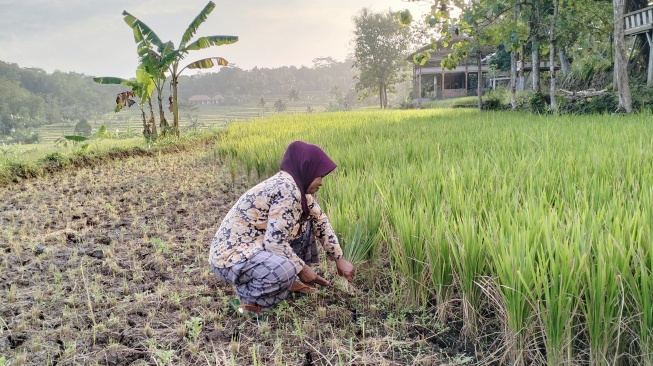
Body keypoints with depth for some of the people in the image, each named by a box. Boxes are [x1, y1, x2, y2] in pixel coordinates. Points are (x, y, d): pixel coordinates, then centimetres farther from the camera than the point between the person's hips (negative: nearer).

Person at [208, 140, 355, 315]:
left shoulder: (296, 184, 4)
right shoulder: (287, 189, -24)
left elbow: (320, 221, 14)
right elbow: (275, 243, -27)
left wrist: (339, 259, 13)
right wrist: (301, 268, -12)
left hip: (253, 247, 10)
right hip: (230, 257, -10)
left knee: (304, 223, 9)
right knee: (285, 270, -36)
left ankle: (287, 280, 13)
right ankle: (249, 297, -6)